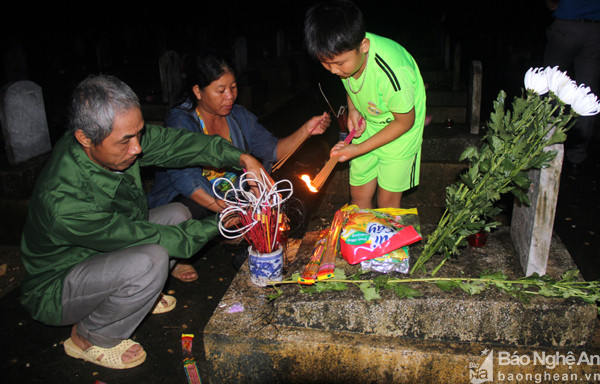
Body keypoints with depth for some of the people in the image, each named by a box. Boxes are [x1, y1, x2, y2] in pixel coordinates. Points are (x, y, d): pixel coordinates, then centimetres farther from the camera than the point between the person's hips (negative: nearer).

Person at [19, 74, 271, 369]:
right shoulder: (63, 202, -39)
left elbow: (174, 141, -12)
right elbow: (156, 239, -31)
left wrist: (242, 159, -24)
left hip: (103, 251, 8)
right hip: (53, 289, -7)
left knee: (178, 214, -1)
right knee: (149, 261, -33)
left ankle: (137, 297, 14)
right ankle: (89, 338, -5)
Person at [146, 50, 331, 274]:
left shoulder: (239, 116, 1)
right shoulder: (180, 122, -18)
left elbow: (273, 150, -3)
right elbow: (185, 180, -30)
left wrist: (306, 130, -20)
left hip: (230, 198, 5)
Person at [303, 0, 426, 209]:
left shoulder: (392, 73, -37)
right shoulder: (344, 53, -19)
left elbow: (404, 122, -22)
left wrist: (359, 149, -21)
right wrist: (353, 109, -11)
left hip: (399, 131, -5)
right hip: (367, 124, 5)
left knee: (387, 200, 2)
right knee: (359, 194, 8)